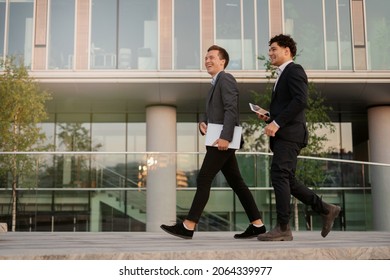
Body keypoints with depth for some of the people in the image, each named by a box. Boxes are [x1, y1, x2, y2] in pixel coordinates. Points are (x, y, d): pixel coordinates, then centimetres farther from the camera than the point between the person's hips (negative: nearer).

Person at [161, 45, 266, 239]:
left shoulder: (226, 79, -6)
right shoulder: (216, 84, 25)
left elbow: (231, 110, -18)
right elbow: (211, 114, 23)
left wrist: (225, 137, -27)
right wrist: (203, 123, 1)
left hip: (223, 141, -10)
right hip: (219, 140, 10)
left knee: (203, 180, -11)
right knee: (236, 183, 7)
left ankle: (188, 227, -11)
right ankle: (257, 225, 9)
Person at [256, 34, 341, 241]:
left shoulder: (294, 70, -4)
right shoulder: (283, 75, 26)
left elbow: (300, 100, -19)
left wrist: (277, 122, -21)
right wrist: (269, 117, 12)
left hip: (289, 133, -10)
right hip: (282, 135, 10)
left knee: (279, 176, -14)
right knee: (287, 180, 8)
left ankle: (282, 228, -11)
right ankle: (326, 210, 17)